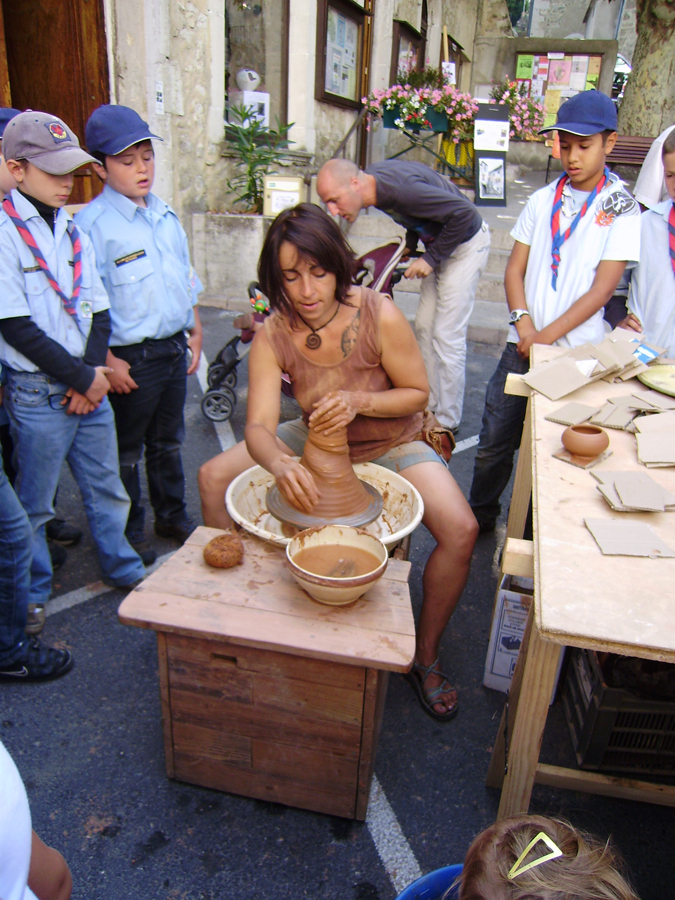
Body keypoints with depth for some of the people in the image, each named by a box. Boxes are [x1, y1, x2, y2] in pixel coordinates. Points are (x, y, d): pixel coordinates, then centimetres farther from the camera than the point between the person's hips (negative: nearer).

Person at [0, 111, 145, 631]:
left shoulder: (71, 228, 10)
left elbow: (97, 310, 10)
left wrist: (94, 371, -4)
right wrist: (82, 377, -12)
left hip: (90, 386, 6)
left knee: (106, 484, 15)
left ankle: (122, 566, 33)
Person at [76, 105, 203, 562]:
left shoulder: (166, 214, 9)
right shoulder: (92, 223, -12)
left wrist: (195, 331, 14)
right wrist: (108, 361, -17)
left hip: (173, 348, 6)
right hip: (131, 358, -6)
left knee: (168, 441, 20)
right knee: (126, 451, 10)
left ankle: (173, 514, 38)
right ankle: (128, 532, 28)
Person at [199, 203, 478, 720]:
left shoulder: (380, 316, -26)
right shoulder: (273, 336, -17)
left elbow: (417, 393, -14)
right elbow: (259, 427, -24)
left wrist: (358, 400, -33)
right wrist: (279, 464, -47)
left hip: (391, 446, -3)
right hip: (315, 439, 3)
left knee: (461, 531, -25)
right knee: (214, 478, -5)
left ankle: (426, 655, 1)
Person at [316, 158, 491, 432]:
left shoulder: (400, 188, -34)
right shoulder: (373, 180, -7)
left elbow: (464, 213, -31)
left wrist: (431, 259, -22)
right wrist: (410, 245, 7)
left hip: (465, 244, -9)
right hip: (437, 242, 9)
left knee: (447, 336, -7)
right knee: (424, 327, 11)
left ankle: (447, 421, 6)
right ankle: (429, 406, 24)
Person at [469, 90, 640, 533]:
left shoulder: (622, 209, 0)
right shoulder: (542, 201, 10)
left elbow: (603, 287, -7)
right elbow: (515, 268, 9)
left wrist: (547, 336, -13)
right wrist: (523, 321, -8)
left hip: (576, 352, -3)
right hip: (523, 346, 3)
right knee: (494, 442, 6)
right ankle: (479, 519, 27)